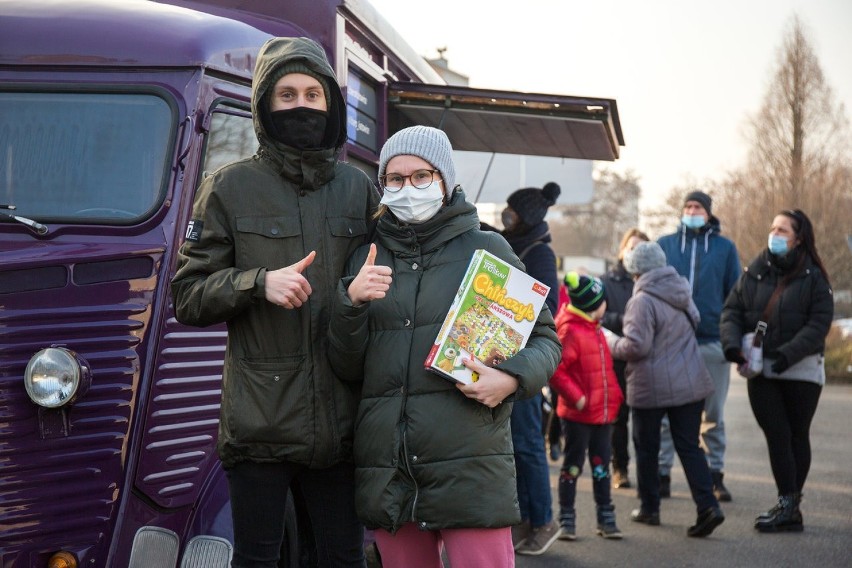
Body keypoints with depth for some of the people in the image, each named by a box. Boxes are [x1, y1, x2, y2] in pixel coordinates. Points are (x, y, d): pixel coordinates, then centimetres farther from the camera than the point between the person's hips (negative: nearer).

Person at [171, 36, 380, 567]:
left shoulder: (359, 188, 11)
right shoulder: (231, 186, 3)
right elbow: (188, 296, 1)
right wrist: (259, 282, -14)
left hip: (341, 418, 3)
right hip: (259, 419, -2)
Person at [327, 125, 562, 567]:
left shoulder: (486, 249, 5)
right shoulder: (366, 260, 14)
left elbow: (544, 338, 10)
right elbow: (347, 369, 12)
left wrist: (513, 378, -11)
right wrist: (351, 301, -6)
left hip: (470, 467, -3)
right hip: (386, 472, 3)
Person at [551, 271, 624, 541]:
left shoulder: (595, 329, 12)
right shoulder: (571, 331, -17)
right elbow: (555, 369, -23)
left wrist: (615, 395, 12)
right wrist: (576, 397, -22)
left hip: (604, 412, 8)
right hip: (578, 414, -8)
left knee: (601, 467, 13)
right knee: (573, 465, 2)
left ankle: (606, 518, 20)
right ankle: (567, 520, 11)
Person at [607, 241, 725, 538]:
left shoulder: (643, 301, -17)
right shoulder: (682, 293, 8)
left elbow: (636, 346, -21)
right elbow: (695, 322, 25)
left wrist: (612, 343, -4)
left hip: (651, 388, -6)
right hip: (691, 384, 6)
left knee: (646, 448, 10)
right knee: (689, 446, 6)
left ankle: (649, 508, 19)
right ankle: (707, 505, -7)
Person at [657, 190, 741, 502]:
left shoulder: (725, 248, 9)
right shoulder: (664, 245, 10)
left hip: (712, 343, 0)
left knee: (713, 415, 7)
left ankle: (715, 474, 14)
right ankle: (661, 474, 9)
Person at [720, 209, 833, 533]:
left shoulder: (813, 277, -4)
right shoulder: (754, 272, 6)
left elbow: (820, 322, -12)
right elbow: (732, 309, 4)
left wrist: (788, 353, -23)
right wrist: (732, 345, -14)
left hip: (801, 370, -2)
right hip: (760, 370, 2)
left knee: (797, 436, 6)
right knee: (777, 436, -2)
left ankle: (788, 505, 11)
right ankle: (789, 508, -1)